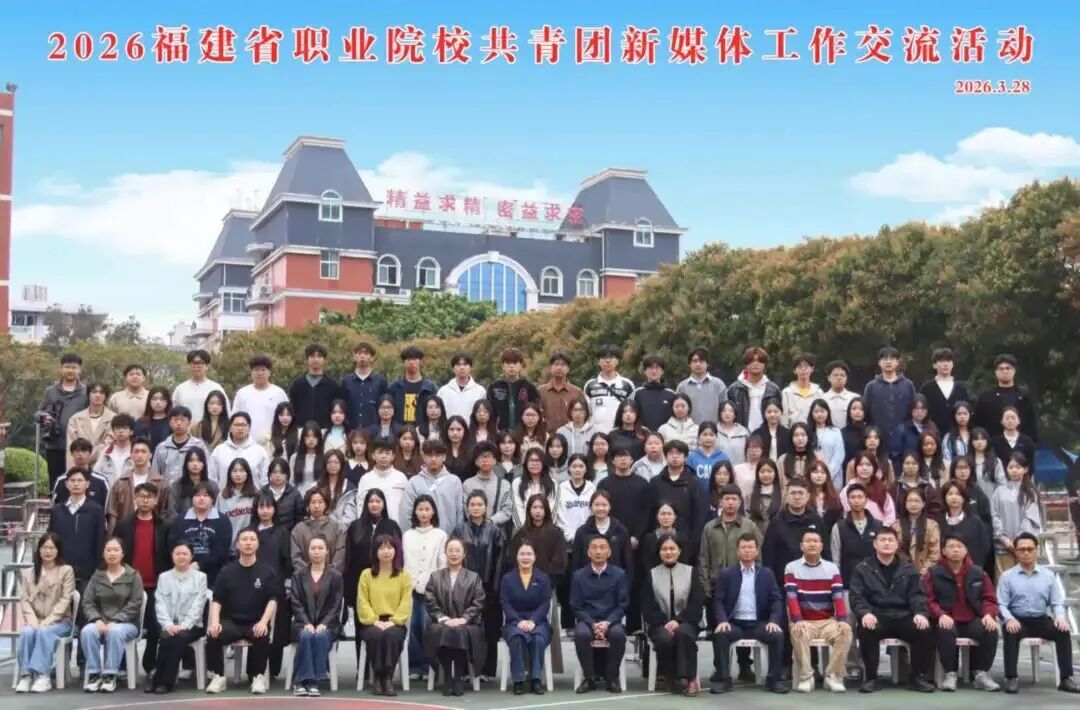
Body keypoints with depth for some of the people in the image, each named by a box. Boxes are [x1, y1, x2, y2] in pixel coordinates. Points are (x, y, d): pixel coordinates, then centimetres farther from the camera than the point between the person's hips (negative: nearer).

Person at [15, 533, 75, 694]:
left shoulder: (67, 571, 6)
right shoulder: (28, 573, 17)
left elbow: (65, 600, -4)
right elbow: (24, 599, 6)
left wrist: (48, 621, -16)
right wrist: (32, 619, -13)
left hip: (59, 620, -3)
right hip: (35, 621, 3)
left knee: (44, 631, -35)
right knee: (26, 632, -32)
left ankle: (42, 675, -39)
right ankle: (25, 675, -34)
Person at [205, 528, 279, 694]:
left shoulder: (267, 572, 6)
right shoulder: (227, 571, 10)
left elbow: (273, 600, -1)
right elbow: (216, 600, 6)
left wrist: (263, 622, -18)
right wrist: (214, 621, -13)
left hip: (256, 623, -2)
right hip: (231, 622, 2)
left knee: (263, 636, -35)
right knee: (213, 635, -29)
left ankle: (258, 677, -15)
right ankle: (218, 677, -14)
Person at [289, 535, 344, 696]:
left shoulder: (336, 576, 7)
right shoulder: (298, 575, 12)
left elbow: (336, 605, 0)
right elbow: (296, 603, 2)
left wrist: (323, 624, -15)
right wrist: (306, 623, -14)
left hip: (327, 624, -1)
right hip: (304, 623, 1)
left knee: (321, 636, -34)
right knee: (306, 636, -33)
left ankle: (314, 681, -30)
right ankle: (301, 681, -29)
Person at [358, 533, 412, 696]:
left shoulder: (404, 575, 8)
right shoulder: (366, 574, 9)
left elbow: (406, 603, -1)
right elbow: (362, 602, 1)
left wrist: (393, 621, -16)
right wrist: (375, 621, -15)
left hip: (395, 623, 0)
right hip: (372, 623, 0)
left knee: (392, 634, -36)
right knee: (376, 635, -35)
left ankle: (388, 678, -30)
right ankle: (377, 678, -23)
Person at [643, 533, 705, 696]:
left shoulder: (690, 572, 9)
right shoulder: (651, 574, 9)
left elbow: (697, 602, -1)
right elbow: (647, 605, 2)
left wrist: (678, 620, -14)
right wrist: (664, 622, -14)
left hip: (685, 622, 0)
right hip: (660, 623, 0)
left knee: (683, 633, -35)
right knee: (665, 638, -34)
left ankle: (690, 679, -27)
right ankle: (670, 678, -11)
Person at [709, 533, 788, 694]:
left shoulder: (767, 574, 12)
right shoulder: (726, 574, 8)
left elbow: (776, 600, 5)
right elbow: (718, 600, 1)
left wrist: (774, 620, -15)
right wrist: (722, 620, -19)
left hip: (758, 623, 1)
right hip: (734, 623, -1)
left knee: (778, 635, -28)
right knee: (720, 634, -32)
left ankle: (774, 679, -13)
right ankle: (723, 679, -19)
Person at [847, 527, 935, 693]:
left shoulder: (908, 569, 17)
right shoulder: (863, 569, 9)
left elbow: (917, 595, 7)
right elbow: (856, 596, -2)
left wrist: (920, 613, -16)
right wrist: (865, 613, -24)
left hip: (903, 617, 2)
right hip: (876, 617, -2)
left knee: (925, 631, -26)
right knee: (867, 630, -36)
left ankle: (917, 677, -7)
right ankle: (871, 678, -19)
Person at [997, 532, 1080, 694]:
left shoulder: (1048, 575, 10)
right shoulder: (1007, 576, 3)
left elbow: (1057, 603, 8)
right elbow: (1001, 604, -4)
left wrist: (1060, 617, -15)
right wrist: (1009, 619, -25)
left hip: (1041, 620, 2)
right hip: (1018, 620, -2)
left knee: (1063, 631, -26)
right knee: (1011, 632, -35)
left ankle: (1066, 678, -21)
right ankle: (1011, 678, -30)